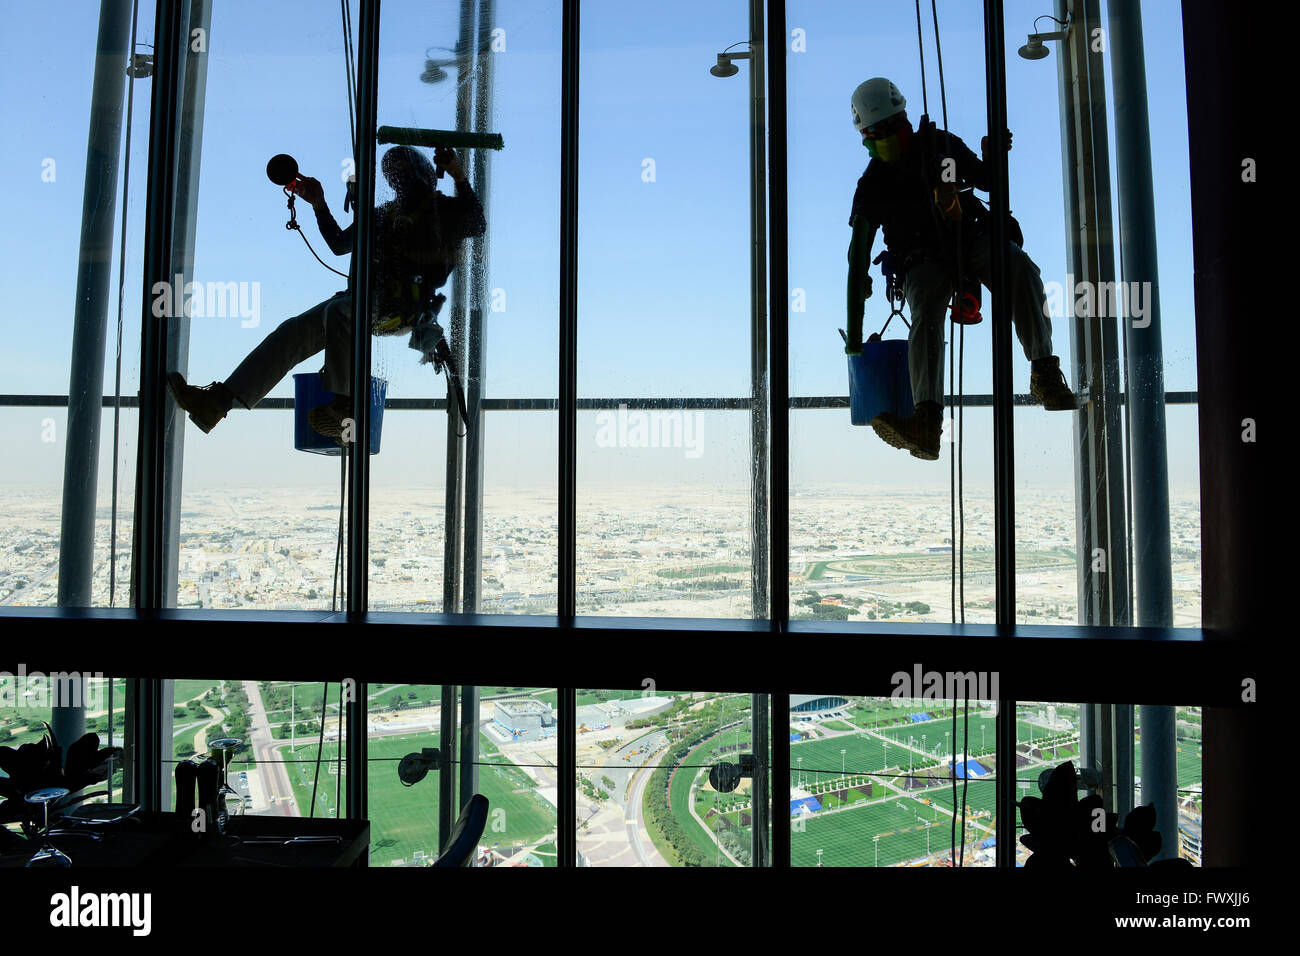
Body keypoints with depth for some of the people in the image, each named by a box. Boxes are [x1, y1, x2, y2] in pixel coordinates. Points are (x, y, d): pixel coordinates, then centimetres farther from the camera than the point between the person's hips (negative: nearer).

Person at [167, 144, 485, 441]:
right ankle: (218, 401, -11)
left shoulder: (444, 209, 10)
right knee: (294, 330, -6)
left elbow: (477, 227, -11)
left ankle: (344, 407, -29)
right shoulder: (385, 213, 31)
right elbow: (339, 243, 32)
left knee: (337, 311, -35)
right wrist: (319, 204, 23)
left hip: (403, 307, -7)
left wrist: (459, 177, -18)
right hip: (362, 302, 7)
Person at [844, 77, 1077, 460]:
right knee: (926, 315, -33)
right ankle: (927, 421, -51)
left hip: (971, 240, 2)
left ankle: (1045, 372, -35)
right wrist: (854, 329, -5)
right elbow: (858, 257, -1)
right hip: (923, 262, -2)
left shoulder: (941, 145, 5)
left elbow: (986, 181, 15)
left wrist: (993, 157, -12)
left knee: (1021, 268, -31)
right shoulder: (872, 185, 1)